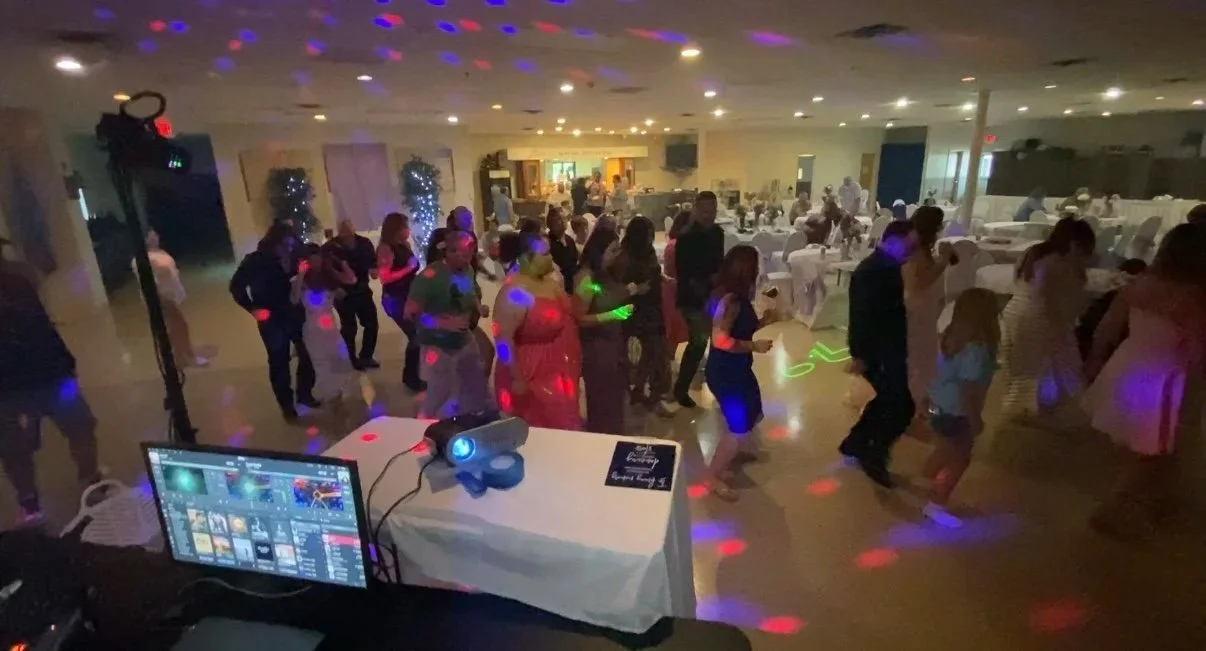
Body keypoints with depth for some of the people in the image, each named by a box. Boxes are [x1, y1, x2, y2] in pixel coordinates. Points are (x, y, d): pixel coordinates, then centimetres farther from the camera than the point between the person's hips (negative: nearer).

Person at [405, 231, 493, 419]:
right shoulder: (430, 276, -21)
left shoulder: (468, 270, -3)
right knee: (439, 396, 4)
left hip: (465, 341, 6)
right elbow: (411, 313, -21)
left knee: (477, 389, 18)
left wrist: (479, 307, -6)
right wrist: (444, 323, -29)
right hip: (438, 346, -6)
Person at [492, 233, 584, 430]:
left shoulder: (550, 282, 3)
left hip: (560, 373, 8)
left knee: (564, 429, 21)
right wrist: (517, 379, -22)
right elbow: (503, 340, -24)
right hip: (533, 379, -8)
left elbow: (569, 317, 19)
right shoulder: (515, 293, -23)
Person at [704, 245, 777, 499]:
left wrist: (763, 321, 1)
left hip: (737, 369, 10)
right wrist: (754, 346, -22)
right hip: (724, 373, -10)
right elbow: (720, 340, -30)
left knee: (753, 417, 22)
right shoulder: (729, 300, -25)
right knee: (739, 427, 2)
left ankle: (727, 457, 40)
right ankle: (713, 477, 20)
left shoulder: (738, 297, 4)